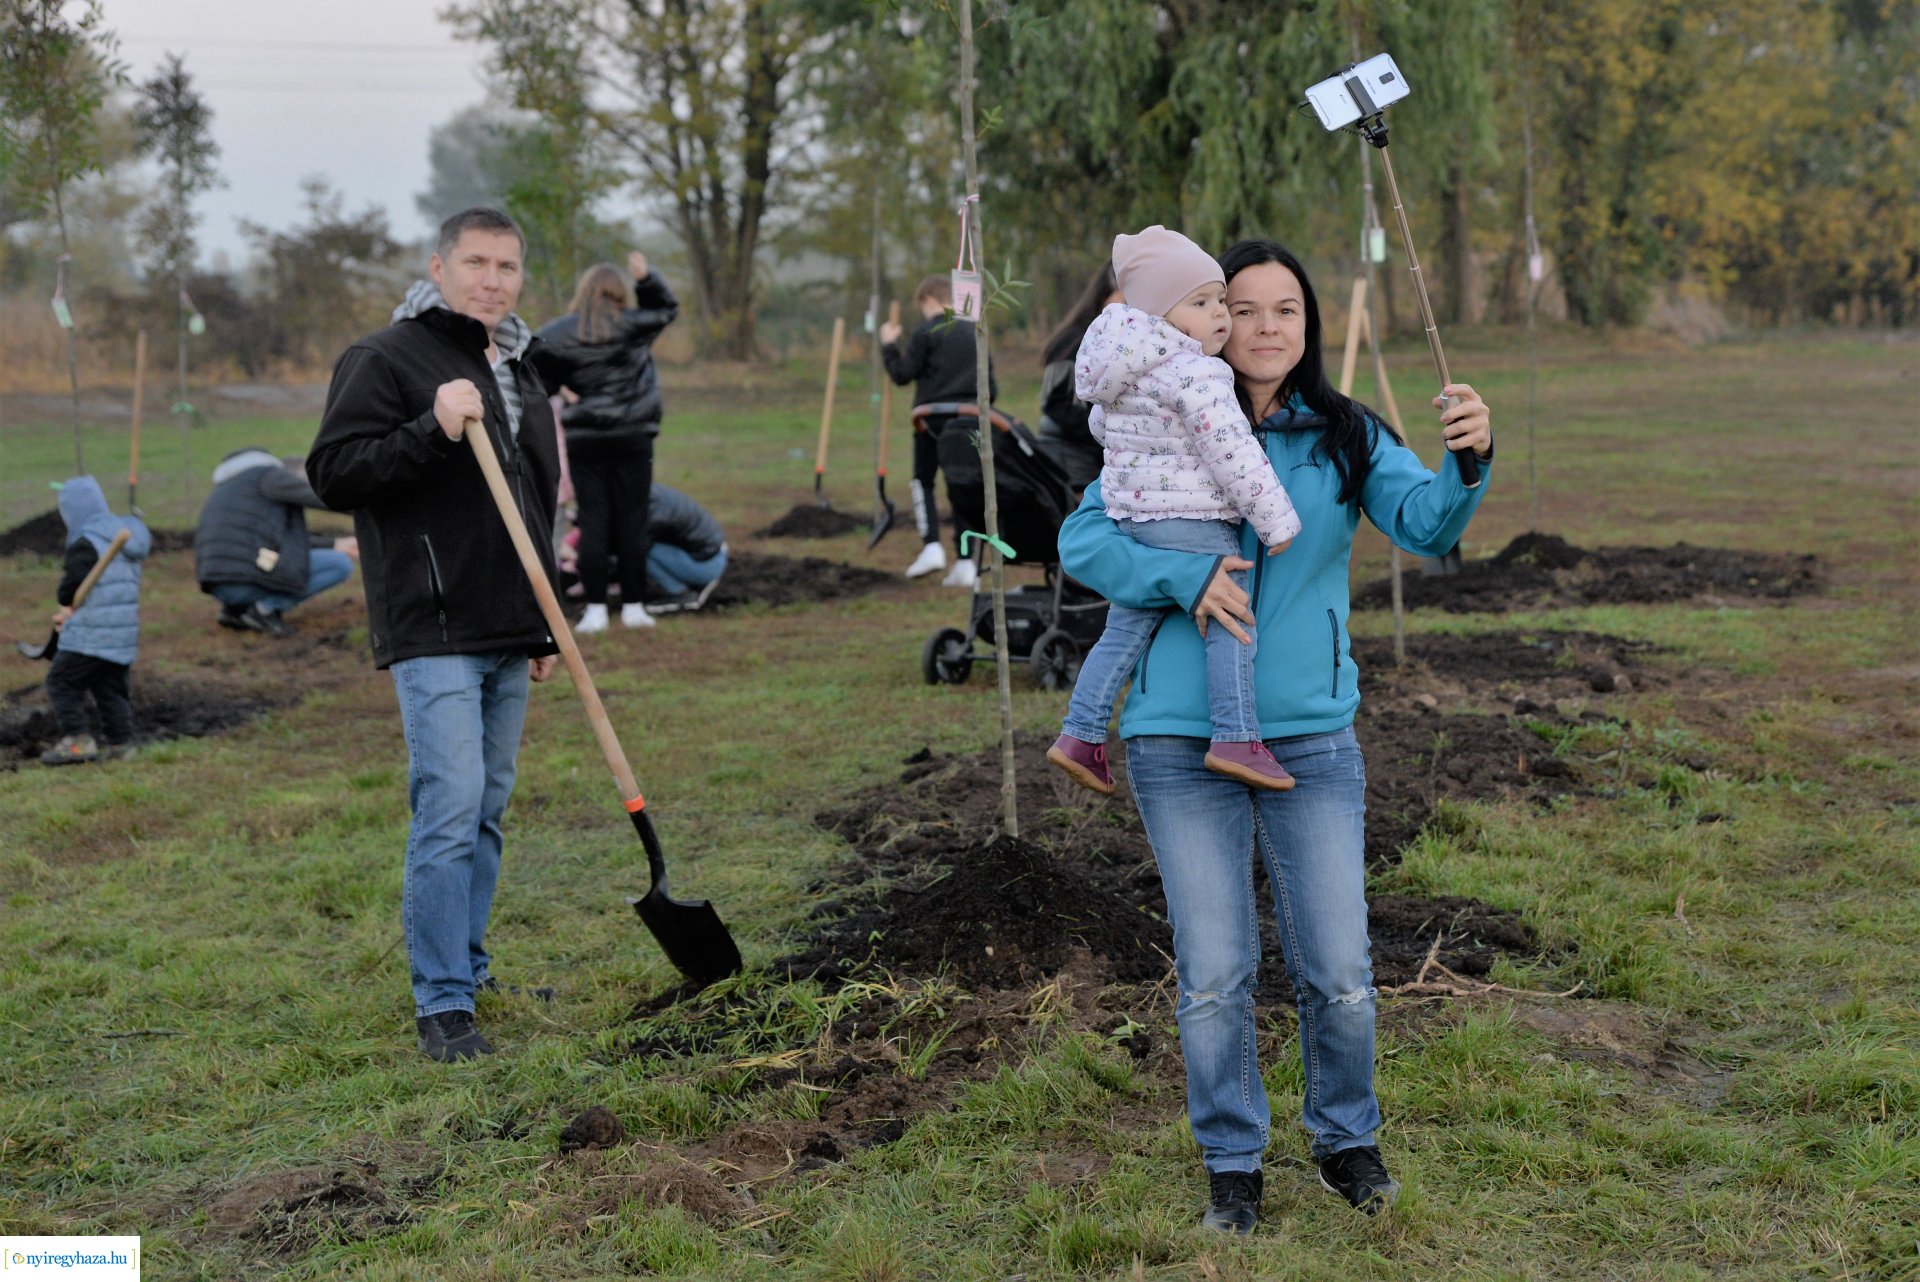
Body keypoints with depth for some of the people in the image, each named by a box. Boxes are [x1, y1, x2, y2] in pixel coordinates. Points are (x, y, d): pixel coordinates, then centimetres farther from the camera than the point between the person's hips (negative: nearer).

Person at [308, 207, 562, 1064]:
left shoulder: (521, 368, 18)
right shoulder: (386, 359, -6)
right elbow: (332, 472, -14)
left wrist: (545, 625, 25)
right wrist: (433, 431, -25)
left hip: (507, 637, 8)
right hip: (432, 631, -8)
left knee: (487, 811, 13)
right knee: (449, 810, -13)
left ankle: (467, 968, 26)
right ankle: (441, 1003, -7)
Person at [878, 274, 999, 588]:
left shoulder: (925, 332, -6)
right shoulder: (975, 332, 11)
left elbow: (902, 374, -6)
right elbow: (991, 383, 12)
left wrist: (889, 345, 8)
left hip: (934, 416, -4)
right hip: (969, 418, 4)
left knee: (923, 482, 12)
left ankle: (931, 546, -6)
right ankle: (965, 563, 1)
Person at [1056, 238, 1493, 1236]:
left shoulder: (1346, 438, 3)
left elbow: (1428, 526, -12)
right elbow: (1082, 540, -3)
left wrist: (1470, 460, -32)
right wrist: (1184, 577, -18)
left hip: (1310, 739, 1)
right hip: (1180, 742, -1)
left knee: (1338, 975, 3)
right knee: (1214, 979, 5)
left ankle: (1344, 1136, 30)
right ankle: (1231, 1162, 25)